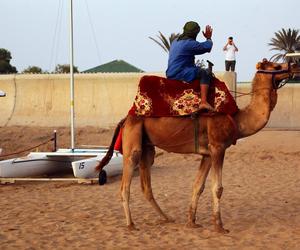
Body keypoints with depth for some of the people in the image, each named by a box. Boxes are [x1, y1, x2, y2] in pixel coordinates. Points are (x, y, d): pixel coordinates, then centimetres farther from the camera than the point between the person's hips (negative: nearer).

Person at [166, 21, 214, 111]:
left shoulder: (175, 41, 16)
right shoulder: (189, 43, -14)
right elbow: (207, 47, -8)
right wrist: (209, 38, 11)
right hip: (179, 74, -10)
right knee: (206, 73, -13)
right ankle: (203, 102, -25)